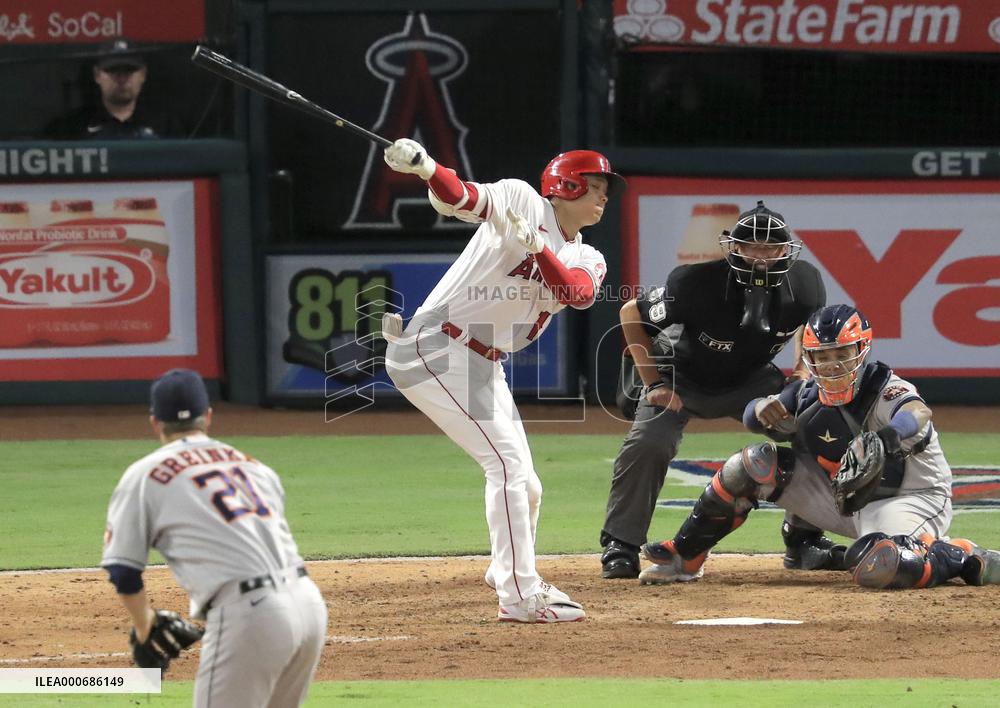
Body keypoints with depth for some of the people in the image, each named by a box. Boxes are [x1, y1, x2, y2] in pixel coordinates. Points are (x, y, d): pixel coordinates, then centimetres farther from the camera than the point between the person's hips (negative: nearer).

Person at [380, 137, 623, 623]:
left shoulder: (586, 260, 11)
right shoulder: (522, 200, -5)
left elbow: (580, 293, -12)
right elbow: (460, 198, -22)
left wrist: (536, 245, -27)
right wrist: (424, 168, -43)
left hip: (483, 365, 8)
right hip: (435, 347, -8)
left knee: (524, 485, 14)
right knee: (508, 462, -17)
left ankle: (511, 576, 39)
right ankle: (519, 597, -17)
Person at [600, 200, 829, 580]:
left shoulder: (803, 284, -23)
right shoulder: (696, 283, -34)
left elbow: (809, 327, 4)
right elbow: (632, 314, -18)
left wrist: (803, 374, -9)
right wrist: (654, 384, -20)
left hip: (752, 379, 3)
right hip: (683, 376, -3)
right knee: (649, 442, -26)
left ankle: (803, 537, 6)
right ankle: (620, 546, -11)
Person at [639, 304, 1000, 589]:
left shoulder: (888, 391, -22)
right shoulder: (810, 395, -1)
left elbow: (917, 417, -44)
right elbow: (753, 416, 4)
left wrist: (881, 440, -67)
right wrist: (763, 409, -22)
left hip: (912, 499, -7)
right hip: (847, 502, 7)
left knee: (874, 568, -40)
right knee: (755, 464, -6)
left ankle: (962, 558, -14)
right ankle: (683, 555, 7)